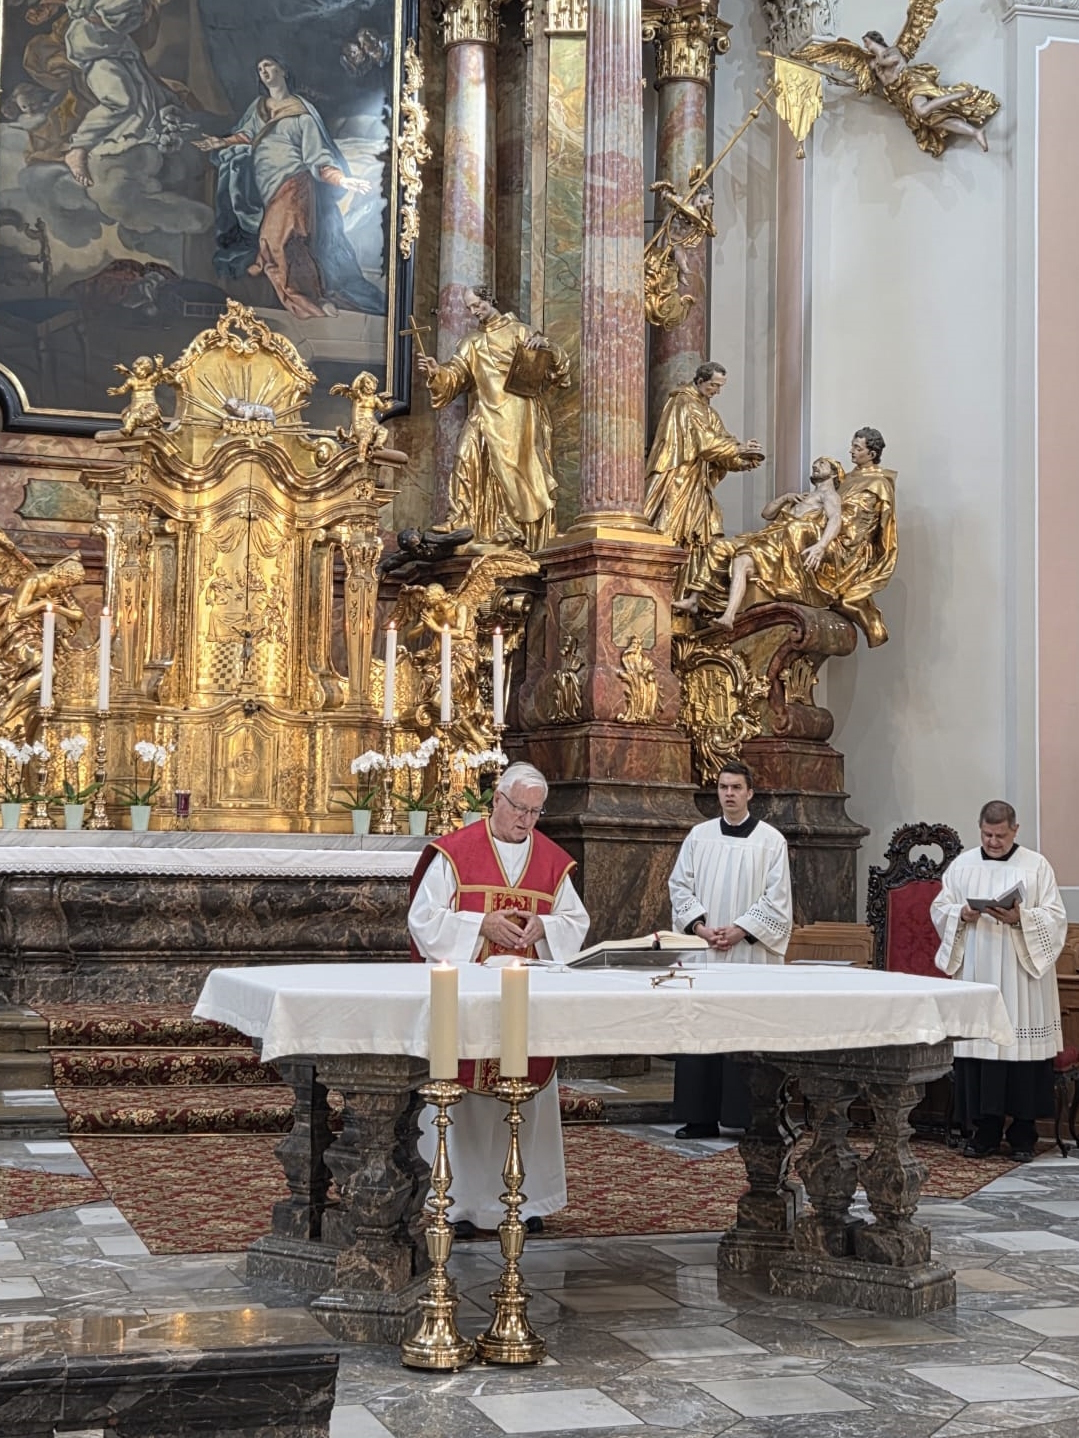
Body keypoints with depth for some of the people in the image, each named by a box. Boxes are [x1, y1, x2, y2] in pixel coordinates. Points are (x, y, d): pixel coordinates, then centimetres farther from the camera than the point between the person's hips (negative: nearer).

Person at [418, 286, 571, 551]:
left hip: (516, 412, -3)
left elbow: (556, 360, 3)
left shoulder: (518, 331, 8)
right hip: (485, 414, 4)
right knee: (468, 457, -14)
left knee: (509, 463, -11)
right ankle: (461, 520, -15)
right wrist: (436, 371, -12)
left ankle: (510, 525, -10)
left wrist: (544, 345, -19)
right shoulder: (471, 344, 19)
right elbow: (455, 375, 8)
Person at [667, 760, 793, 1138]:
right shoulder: (699, 835, 9)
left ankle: (748, 1117, 4)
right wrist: (699, 926, -7)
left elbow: (776, 898, -4)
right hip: (702, 951, 3)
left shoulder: (771, 840, 0)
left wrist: (739, 930, -12)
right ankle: (701, 1117, 10)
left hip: (750, 954, -3)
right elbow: (680, 885, 7)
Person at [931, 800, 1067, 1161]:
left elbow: (1055, 917, -1)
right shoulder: (962, 865, 11)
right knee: (977, 1045, 0)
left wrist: (1021, 918, -18)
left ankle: (1023, 1135, 7)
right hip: (976, 975, 2)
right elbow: (939, 908, 11)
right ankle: (984, 1131, 9)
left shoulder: (1036, 866, 3)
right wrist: (961, 914, -10)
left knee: (1021, 1049, -3)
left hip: (1021, 976, -2)